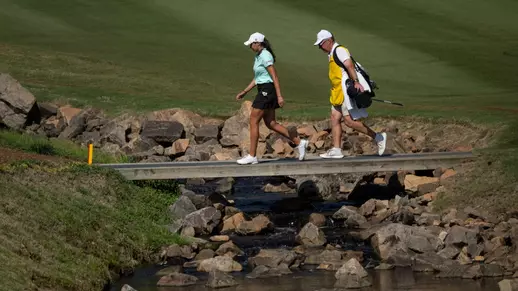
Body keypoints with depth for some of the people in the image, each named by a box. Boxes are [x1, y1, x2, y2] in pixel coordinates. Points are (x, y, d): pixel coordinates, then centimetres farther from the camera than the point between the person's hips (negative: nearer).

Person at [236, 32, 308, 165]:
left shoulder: (265, 56, -15)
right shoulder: (258, 56, 16)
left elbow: (274, 77, -19)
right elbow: (256, 79, 23)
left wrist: (279, 96, -23)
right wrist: (244, 92, 21)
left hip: (267, 90, -10)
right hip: (264, 90, 10)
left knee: (253, 122, -6)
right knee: (271, 123, 9)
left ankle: (252, 156, -2)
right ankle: (299, 142, 12)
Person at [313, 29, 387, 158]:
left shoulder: (339, 50, -11)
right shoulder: (332, 54, 21)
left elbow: (349, 65, -24)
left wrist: (356, 82, -34)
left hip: (347, 90, -10)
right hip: (339, 93, 10)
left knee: (349, 121, -13)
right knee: (335, 118, 3)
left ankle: (378, 137, -6)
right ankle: (336, 150, 2)